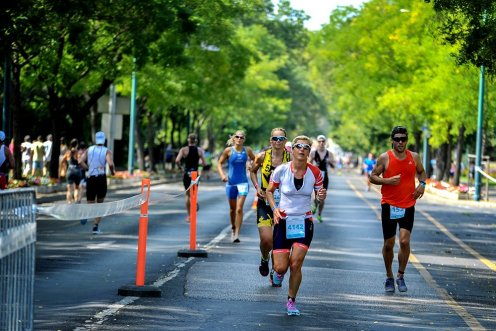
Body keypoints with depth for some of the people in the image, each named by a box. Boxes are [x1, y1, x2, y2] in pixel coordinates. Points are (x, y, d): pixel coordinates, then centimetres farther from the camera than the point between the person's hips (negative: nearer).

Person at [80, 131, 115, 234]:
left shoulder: (89, 150, 8)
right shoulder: (107, 151, -1)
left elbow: (81, 161, -7)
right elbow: (110, 164, -18)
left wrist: (89, 169, 3)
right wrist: (112, 171, 1)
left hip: (90, 179, 2)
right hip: (102, 179, -1)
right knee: (100, 203, 16)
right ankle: (96, 226, 7)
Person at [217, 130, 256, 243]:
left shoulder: (247, 150, 0)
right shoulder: (228, 150, -2)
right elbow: (219, 163, 4)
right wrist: (222, 175, -11)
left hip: (243, 182, -1)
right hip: (231, 182, 1)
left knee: (239, 209, -13)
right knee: (232, 208, 15)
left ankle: (237, 234, -13)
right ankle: (233, 229, 38)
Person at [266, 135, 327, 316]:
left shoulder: (315, 172, -6)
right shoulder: (281, 170, -10)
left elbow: (319, 194, 8)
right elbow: (269, 191, 5)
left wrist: (322, 196, -16)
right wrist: (274, 208, -11)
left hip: (304, 222, 1)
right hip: (283, 221, -1)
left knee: (296, 265, -8)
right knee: (281, 267, -5)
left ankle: (291, 301, 12)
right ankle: (278, 272, 34)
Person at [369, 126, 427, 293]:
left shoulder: (414, 157, 4)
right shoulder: (385, 158, -4)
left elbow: (421, 172, 21)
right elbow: (373, 177, 0)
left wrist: (422, 183, 0)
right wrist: (387, 181, -18)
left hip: (408, 206, 1)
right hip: (389, 205, -1)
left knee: (404, 241, -13)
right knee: (388, 244, 5)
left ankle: (401, 276, 4)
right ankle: (389, 277, 23)